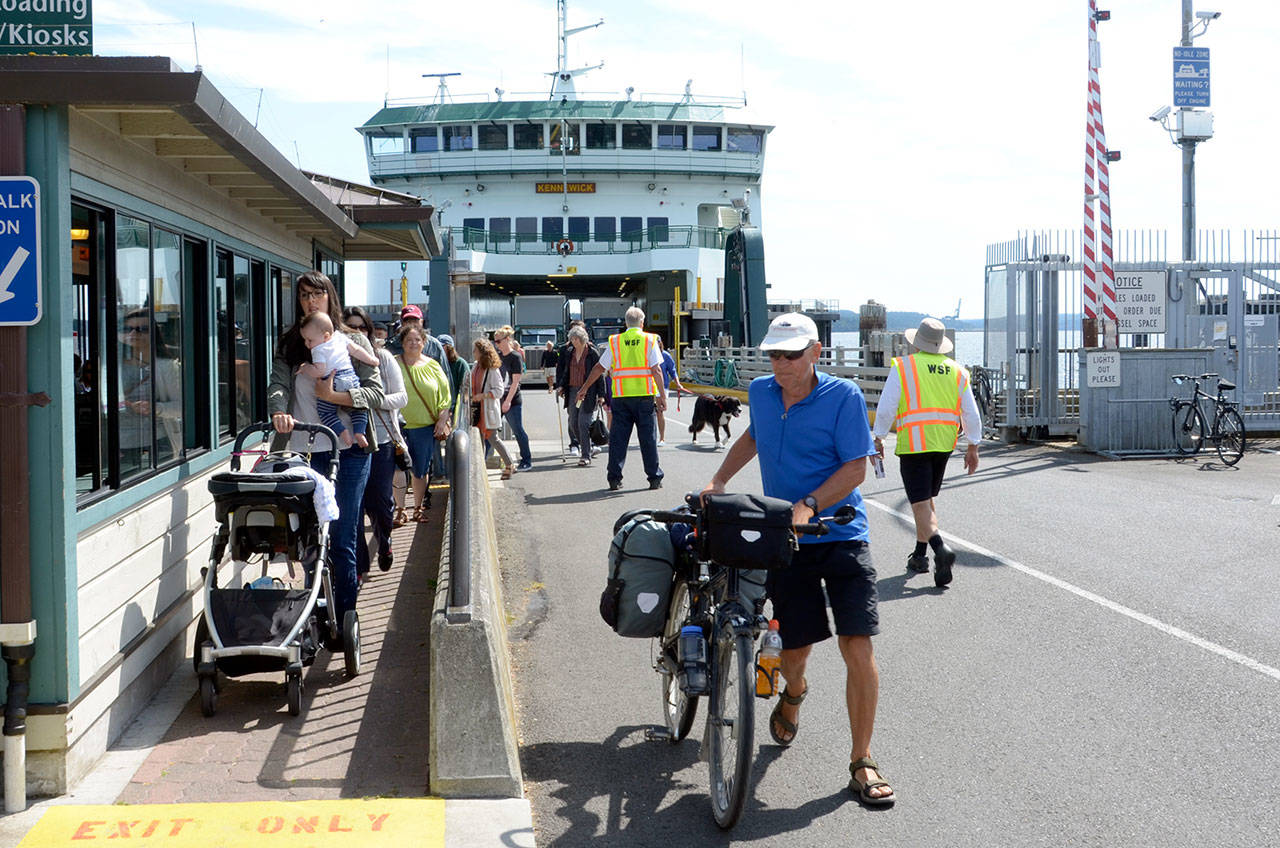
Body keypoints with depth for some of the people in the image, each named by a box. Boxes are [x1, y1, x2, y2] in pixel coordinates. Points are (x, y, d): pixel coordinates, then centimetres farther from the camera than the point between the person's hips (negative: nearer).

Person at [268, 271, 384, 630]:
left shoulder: (354, 341, 8)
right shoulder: (289, 345, 12)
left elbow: (376, 393, 0)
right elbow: (278, 385, -3)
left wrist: (335, 396, -14)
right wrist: (279, 411, -25)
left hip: (348, 451, -2)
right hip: (304, 452, 2)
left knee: (342, 539, -2)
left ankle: (344, 619, 7)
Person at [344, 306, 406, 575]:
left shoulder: (383, 357, 5)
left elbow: (402, 397, 2)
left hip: (381, 441, 0)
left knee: (379, 502, 1)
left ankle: (384, 542, 33)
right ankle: (357, 564, 12)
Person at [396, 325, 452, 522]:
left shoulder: (432, 366, 7)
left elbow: (444, 395, 10)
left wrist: (442, 421, 1)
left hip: (426, 426, 2)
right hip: (400, 426, -2)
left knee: (421, 470, 7)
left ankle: (418, 508, 20)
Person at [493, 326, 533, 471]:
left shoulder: (515, 357, -9)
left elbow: (515, 381, -13)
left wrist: (508, 400, -18)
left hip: (513, 401, -7)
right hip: (497, 399, 7)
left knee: (518, 431, -1)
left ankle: (527, 461, 9)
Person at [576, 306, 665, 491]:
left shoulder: (615, 341, 6)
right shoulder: (649, 340, 0)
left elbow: (599, 368, 9)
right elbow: (656, 370, -6)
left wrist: (585, 388, 19)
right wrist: (661, 396, -3)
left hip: (621, 396, 1)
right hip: (644, 395, -1)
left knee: (618, 438, 5)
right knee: (648, 438, 4)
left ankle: (614, 479, 5)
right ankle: (654, 478, 7)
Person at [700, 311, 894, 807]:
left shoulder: (843, 396, -10)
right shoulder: (760, 393, 5)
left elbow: (855, 468, -13)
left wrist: (809, 505, -25)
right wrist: (719, 480, 16)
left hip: (841, 538, -3)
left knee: (857, 648, -11)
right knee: (795, 650, 6)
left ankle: (861, 763, 1)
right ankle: (793, 694, 44)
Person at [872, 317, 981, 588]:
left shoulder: (903, 367, -4)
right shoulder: (956, 371, 8)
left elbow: (886, 406, -9)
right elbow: (971, 413, 8)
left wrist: (878, 439, 0)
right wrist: (973, 447, 14)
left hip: (913, 444, -5)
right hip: (944, 444, 5)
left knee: (920, 504, -7)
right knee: (927, 498, 20)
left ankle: (940, 548, -29)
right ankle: (919, 556, 26)